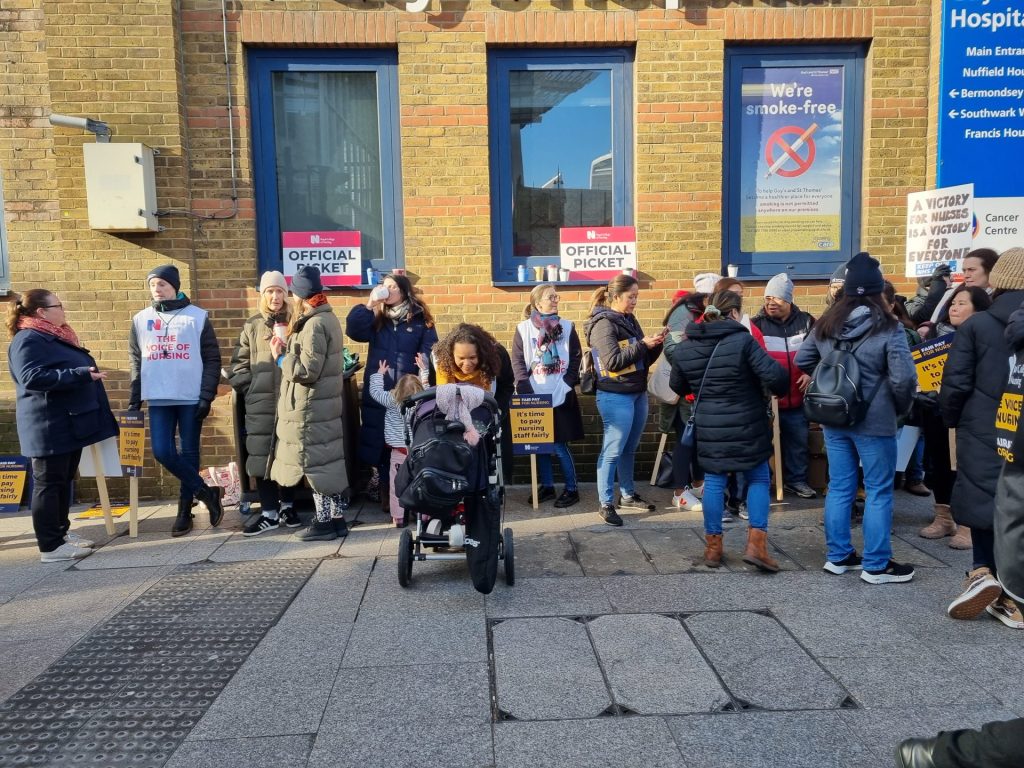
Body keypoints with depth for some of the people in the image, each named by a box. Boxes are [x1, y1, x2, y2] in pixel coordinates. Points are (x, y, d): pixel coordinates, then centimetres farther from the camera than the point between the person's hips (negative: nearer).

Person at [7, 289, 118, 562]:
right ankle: (50, 546, 1)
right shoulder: (28, 340, -15)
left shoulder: (56, 337, 17)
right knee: (49, 483, -4)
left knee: (64, 481, 15)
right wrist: (81, 374, -31)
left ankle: (61, 532, 25)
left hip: (69, 424, 10)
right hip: (49, 427, -10)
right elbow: (33, 377, -28)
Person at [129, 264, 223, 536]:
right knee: (162, 452, -7)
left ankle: (185, 510, 16)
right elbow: (136, 362, 12)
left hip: (191, 398, -3)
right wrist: (135, 399, 5)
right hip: (158, 399, 3)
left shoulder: (198, 317, -1)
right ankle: (207, 492, 7)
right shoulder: (141, 319, 10)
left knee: (188, 453, 4)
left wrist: (207, 396, -9)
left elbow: (212, 359, -2)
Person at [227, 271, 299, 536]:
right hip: (261, 402, 1)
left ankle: (287, 506, 21)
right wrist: (249, 388, 0)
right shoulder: (253, 325, 9)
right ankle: (269, 512, 8)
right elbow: (239, 363, 9)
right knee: (261, 454, 0)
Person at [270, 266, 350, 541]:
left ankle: (324, 522, 8)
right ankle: (337, 519, 19)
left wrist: (281, 356, -9)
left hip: (311, 409, -9)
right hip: (325, 405, 9)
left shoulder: (314, 325, -18)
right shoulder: (328, 318, 13)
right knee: (329, 461, 12)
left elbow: (307, 370, -22)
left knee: (316, 463, -1)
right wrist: (290, 350, 8)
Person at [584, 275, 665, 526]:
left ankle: (627, 495, 29)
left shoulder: (630, 321, 13)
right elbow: (613, 362, -22)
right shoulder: (604, 324, -12)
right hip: (616, 397, -8)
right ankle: (606, 504, 5)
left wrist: (656, 345, -2)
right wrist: (643, 344, -19)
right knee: (613, 451, -3)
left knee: (629, 449, 17)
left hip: (638, 393, 8)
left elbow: (644, 360, 16)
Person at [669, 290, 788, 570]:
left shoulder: (684, 347, 1)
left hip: (708, 428, 4)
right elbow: (774, 375, -20)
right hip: (747, 426, -3)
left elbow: (677, 386, 13)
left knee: (714, 482, 14)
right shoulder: (743, 341, -15)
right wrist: (782, 387, 3)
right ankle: (756, 544, 5)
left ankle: (713, 546, 20)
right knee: (758, 479, 13)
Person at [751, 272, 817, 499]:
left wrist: (811, 373, -1)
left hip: (796, 396, 3)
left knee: (798, 440, 13)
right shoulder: (757, 324, -4)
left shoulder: (806, 321, 4)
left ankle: (796, 479, 28)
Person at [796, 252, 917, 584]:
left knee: (839, 488, 13)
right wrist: (902, 407, -2)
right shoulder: (888, 328, -13)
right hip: (874, 422, -5)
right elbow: (903, 377, -18)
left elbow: (802, 361, 12)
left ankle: (838, 556, 23)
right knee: (879, 491, 6)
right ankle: (877, 565, 14)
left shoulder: (825, 324, 3)